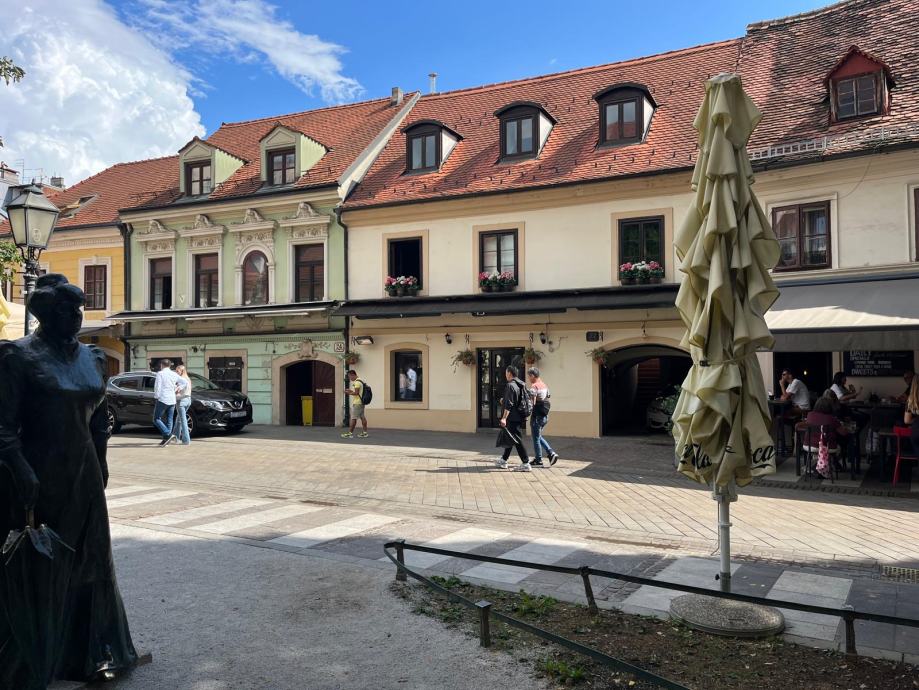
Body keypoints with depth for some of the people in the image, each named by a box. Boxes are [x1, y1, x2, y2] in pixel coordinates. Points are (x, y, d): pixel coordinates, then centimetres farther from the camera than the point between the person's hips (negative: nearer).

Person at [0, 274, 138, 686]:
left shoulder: (91, 357, 8)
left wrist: (100, 464, 13)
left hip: (83, 477, 6)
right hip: (38, 478, -6)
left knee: (89, 564, 15)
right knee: (35, 571, 5)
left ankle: (89, 654, 30)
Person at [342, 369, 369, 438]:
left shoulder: (357, 382, -14)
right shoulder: (360, 381, 17)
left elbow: (356, 393, -19)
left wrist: (348, 393, -7)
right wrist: (350, 391, 14)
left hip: (357, 403, -10)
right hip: (361, 402, 10)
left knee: (354, 418, -6)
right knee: (362, 417, 7)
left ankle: (350, 433, -4)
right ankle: (365, 432, 7)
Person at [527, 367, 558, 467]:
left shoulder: (534, 387, -15)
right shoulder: (545, 385, 12)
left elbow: (532, 403, -20)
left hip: (537, 416, -8)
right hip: (545, 416, 9)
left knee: (536, 438, 3)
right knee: (539, 436, 21)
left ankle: (538, 461, 10)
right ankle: (551, 453, 9)